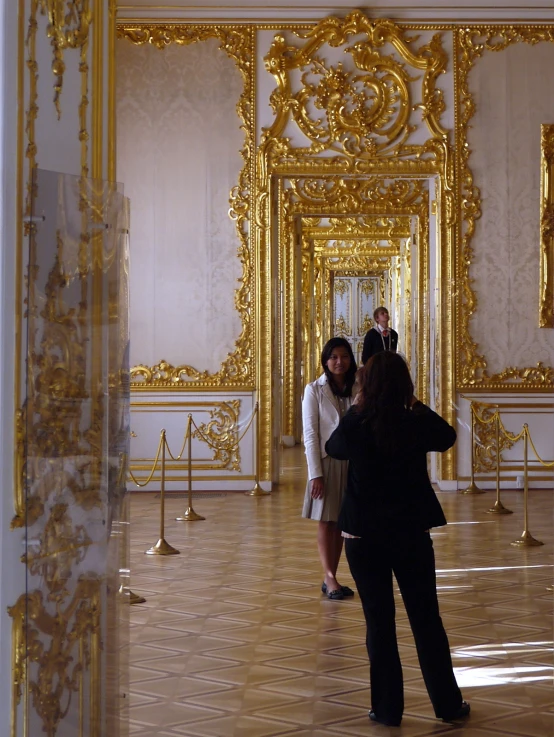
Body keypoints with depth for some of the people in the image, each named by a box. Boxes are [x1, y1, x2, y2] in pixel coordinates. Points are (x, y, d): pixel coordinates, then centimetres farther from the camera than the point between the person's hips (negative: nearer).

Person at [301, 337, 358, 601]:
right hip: (327, 462, -3)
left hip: (352, 462, 3)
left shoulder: (357, 389, 3)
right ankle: (330, 579, -3)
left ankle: (330, 579, 12)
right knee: (326, 523, 0)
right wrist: (315, 474, -12)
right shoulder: (314, 390, -5)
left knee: (340, 523, 7)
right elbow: (310, 435, -7)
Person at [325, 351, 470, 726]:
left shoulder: (354, 425, -11)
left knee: (379, 622, 8)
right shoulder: (418, 424, -8)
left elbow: (332, 448, 11)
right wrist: (418, 407, 19)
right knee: (427, 619, 11)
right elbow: (447, 437, 14)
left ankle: (388, 708, 13)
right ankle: (448, 704, 18)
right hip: (412, 533, 1)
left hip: (364, 536, -1)